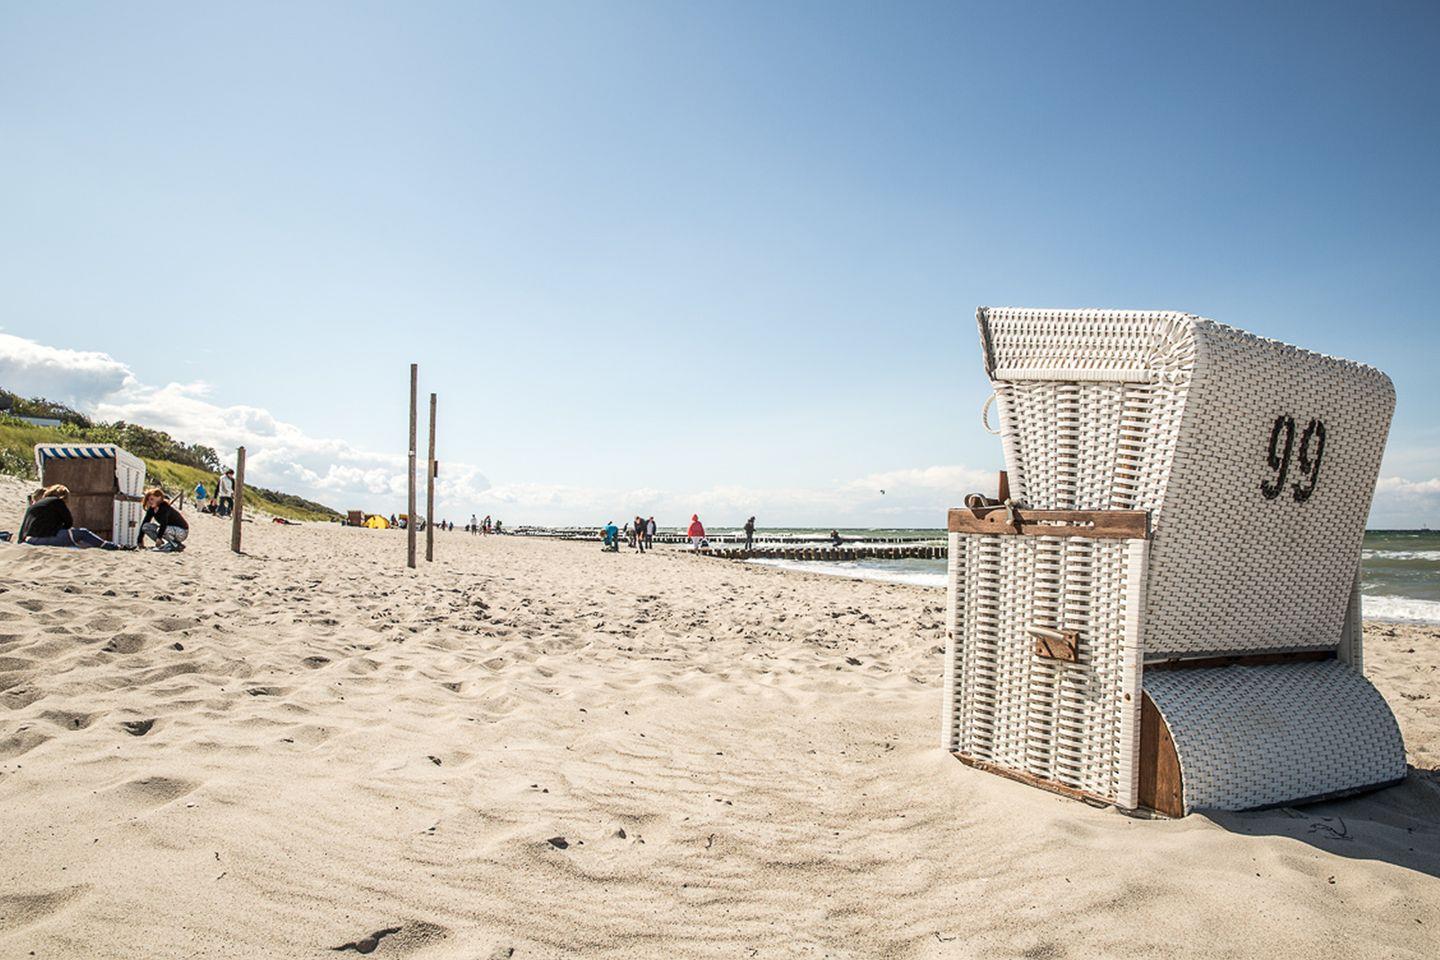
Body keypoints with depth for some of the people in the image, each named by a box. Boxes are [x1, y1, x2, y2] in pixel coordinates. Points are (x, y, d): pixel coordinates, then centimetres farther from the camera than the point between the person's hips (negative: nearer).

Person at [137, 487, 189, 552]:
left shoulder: (165, 507, -23)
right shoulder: (152, 509, 0)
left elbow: (164, 523, -35)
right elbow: (145, 522, 3)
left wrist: (159, 537, -44)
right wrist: (140, 539, 1)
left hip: (182, 531, -8)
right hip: (170, 529, 8)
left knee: (160, 530, -33)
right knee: (146, 527, -3)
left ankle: (177, 545, -14)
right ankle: (163, 544, 1)